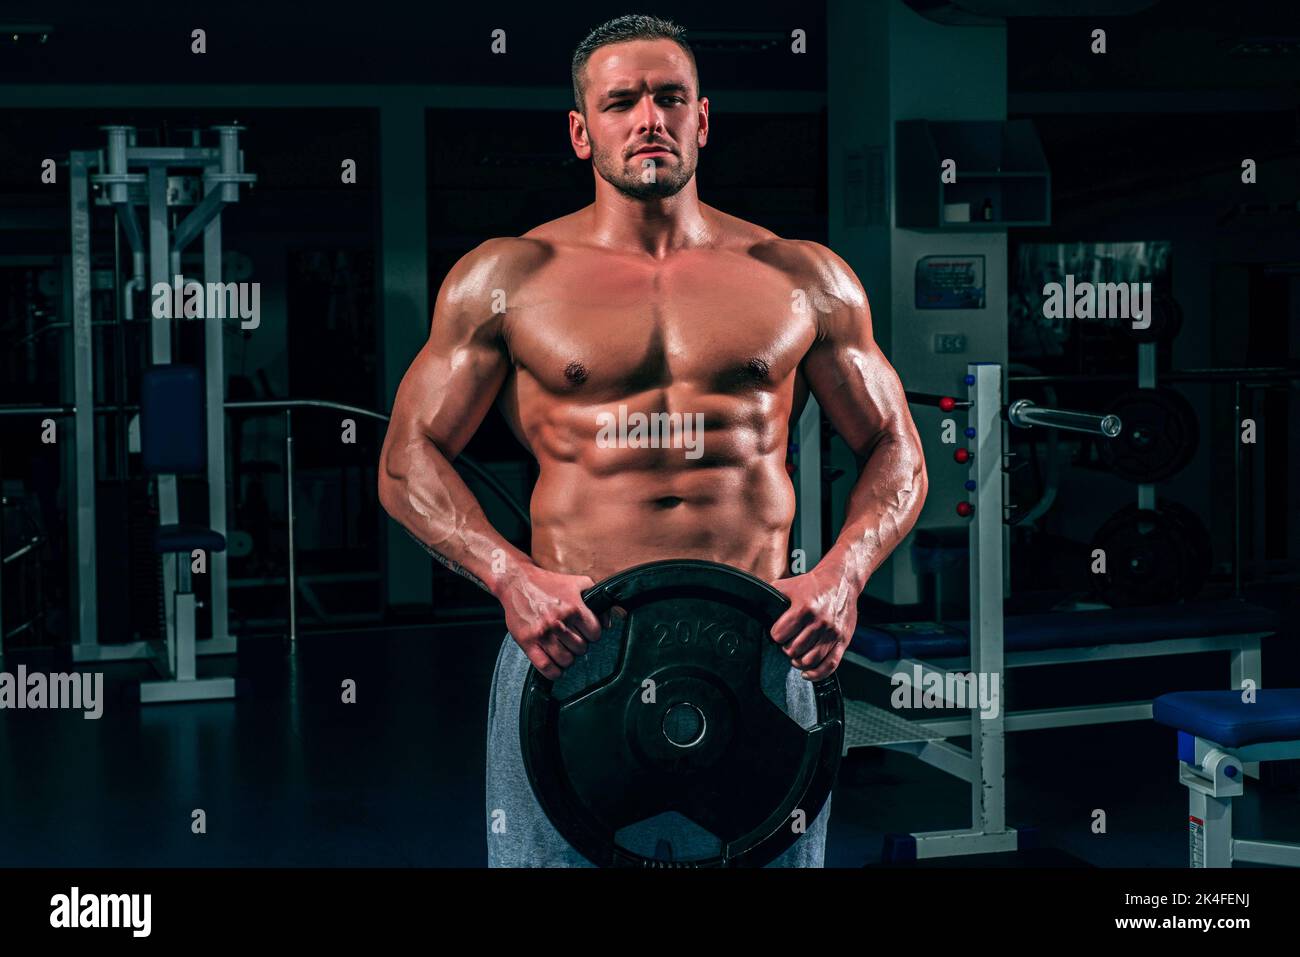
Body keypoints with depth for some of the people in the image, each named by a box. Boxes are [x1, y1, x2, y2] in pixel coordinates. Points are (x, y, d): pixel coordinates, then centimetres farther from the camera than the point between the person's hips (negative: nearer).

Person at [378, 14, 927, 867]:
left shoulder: (804, 281, 10)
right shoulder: (507, 279, 6)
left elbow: (896, 454, 13)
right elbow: (409, 460, 5)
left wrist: (842, 574, -6)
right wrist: (510, 578, -12)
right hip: (570, 644, -1)